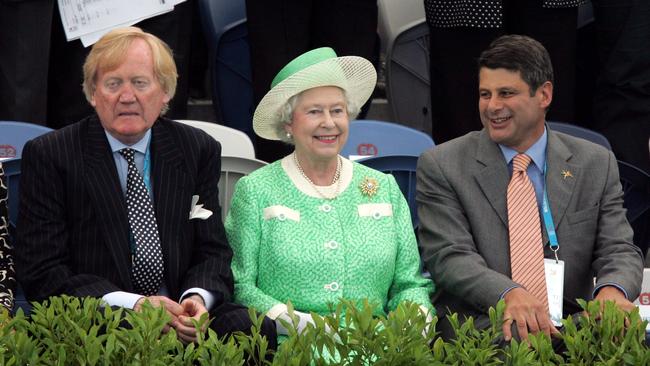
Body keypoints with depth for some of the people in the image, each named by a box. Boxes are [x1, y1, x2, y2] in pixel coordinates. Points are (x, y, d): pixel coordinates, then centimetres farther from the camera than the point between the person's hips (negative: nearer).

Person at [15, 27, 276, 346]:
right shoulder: (48, 156, 1)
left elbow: (212, 252, 12)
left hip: (180, 317, 4)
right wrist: (133, 304, -18)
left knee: (257, 328, -26)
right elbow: (42, 271, -5)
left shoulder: (200, 150, 12)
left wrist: (198, 298, -13)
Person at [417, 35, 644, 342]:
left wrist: (612, 290, -20)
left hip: (572, 331, 4)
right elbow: (447, 256, -7)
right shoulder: (440, 167, 5)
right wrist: (508, 294, -29)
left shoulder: (596, 165, 13)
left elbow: (619, 250, 7)